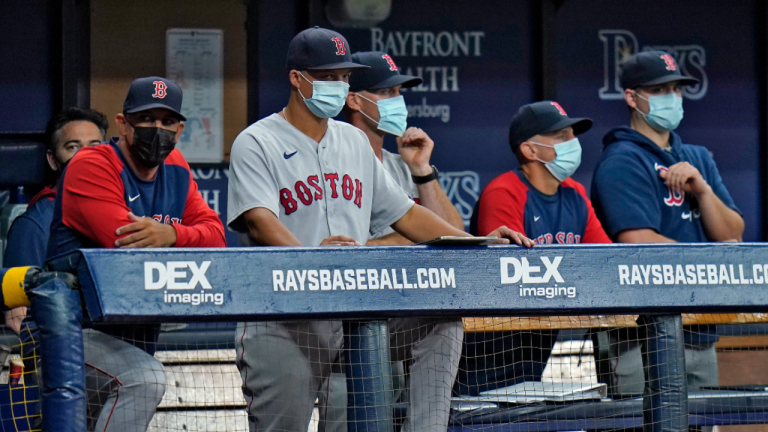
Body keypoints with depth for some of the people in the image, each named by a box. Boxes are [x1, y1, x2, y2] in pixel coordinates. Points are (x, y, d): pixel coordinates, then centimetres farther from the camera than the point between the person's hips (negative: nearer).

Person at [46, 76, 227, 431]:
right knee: (144, 380, -32)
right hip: (77, 331, -8)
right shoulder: (92, 165, -10)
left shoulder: (175, 170, 13)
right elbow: (123, 241, -23)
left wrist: (171, 235, -20)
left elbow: (215, 235, 2)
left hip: (134, 335, 8)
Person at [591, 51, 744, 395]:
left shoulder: (698, 159, 19)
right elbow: (639, 244, -18)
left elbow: (733, 236, 11)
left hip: (701, 336, 8)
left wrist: (702, 190, -7)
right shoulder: (622, 162, -6)